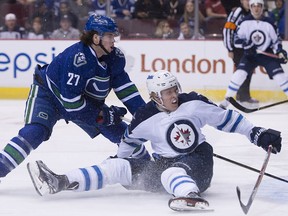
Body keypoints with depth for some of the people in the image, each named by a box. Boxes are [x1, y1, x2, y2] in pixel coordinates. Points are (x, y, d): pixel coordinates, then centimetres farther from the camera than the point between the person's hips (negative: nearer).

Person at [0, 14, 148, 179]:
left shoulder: (114, 57, -13)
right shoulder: (77, 57, -35)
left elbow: (124, 87, -2)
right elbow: (70, 98, -34)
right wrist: (101, 115, -27)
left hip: (86, 102, 7)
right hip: (48, 95, -7)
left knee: (122, 132, 4)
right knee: (34, 133, -30)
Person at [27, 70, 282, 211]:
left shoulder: (193, 103, -5)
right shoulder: (146, 119, -1)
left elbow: (226, 118, 2)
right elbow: (130, 140, 17)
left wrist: (257, 133, 1)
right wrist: (119, 161, 24)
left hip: (197, 163, -4)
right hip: (162, 164, 4)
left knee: (171, 173, -39)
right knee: (118, 167, -11)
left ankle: (191, 195, -79)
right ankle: (59, 182, -23)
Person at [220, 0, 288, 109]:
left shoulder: (268, 23, -6)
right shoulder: (245, 22, -7)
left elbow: (275, 39, 4)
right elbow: (237, 39, -4)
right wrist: (245, 44, -23)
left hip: (267, 54, 0)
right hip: (250, 55, 0)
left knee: (279, 75, -11)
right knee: (239, 73, -17)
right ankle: (227, 99, -10)